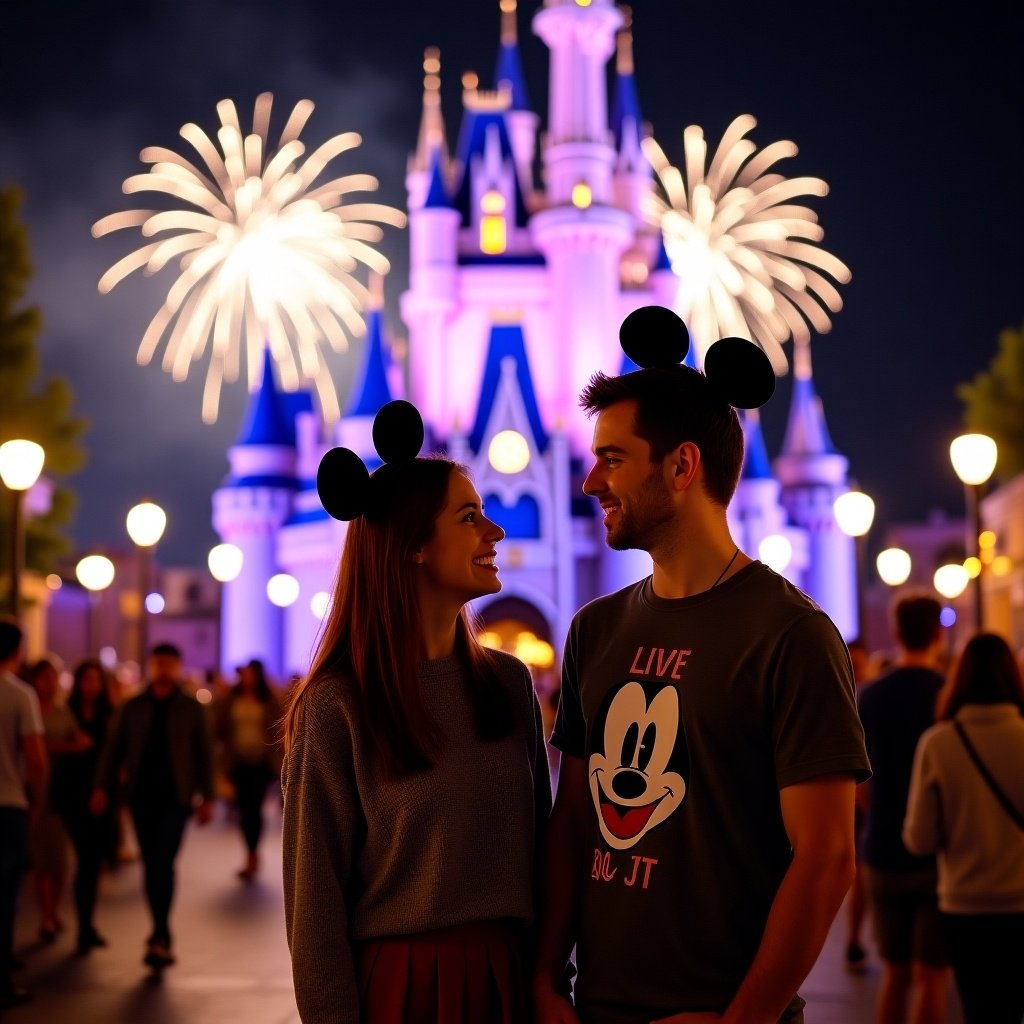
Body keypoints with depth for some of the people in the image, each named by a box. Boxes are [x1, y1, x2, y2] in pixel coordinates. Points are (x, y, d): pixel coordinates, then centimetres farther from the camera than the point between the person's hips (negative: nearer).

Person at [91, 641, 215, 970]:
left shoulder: (191, 708, 6)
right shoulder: (133, 707, 10)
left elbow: (205, 753, 7)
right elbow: (113, 748, 9)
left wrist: (206, 797, 2)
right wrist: (102, 787, -3)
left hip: (175, 798, -3)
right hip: (142, 797, 3)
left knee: (162, 863, -14)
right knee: (151, 866, 6)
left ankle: (160, 937, -15)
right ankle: (161, 936, 16)